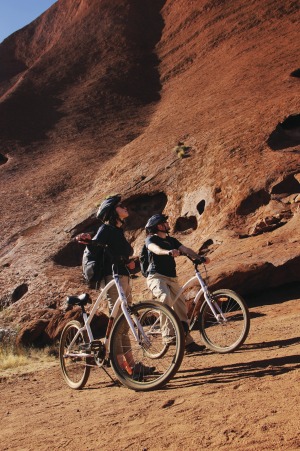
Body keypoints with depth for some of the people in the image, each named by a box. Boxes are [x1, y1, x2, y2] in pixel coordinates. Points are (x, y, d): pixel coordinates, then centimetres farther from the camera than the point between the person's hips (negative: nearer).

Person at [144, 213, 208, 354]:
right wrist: (168, 252, -45)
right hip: (156, 277, -6)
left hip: (172, 278, 7)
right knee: (166, 297, -35)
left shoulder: (171, 240, 18)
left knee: (181, 309, 3)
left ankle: (188, 342, 9)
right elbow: (156, 249, -24)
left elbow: (185, 249, 3)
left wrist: (199, 257, -14)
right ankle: (168, 334, -32)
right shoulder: (151, 239, -1)